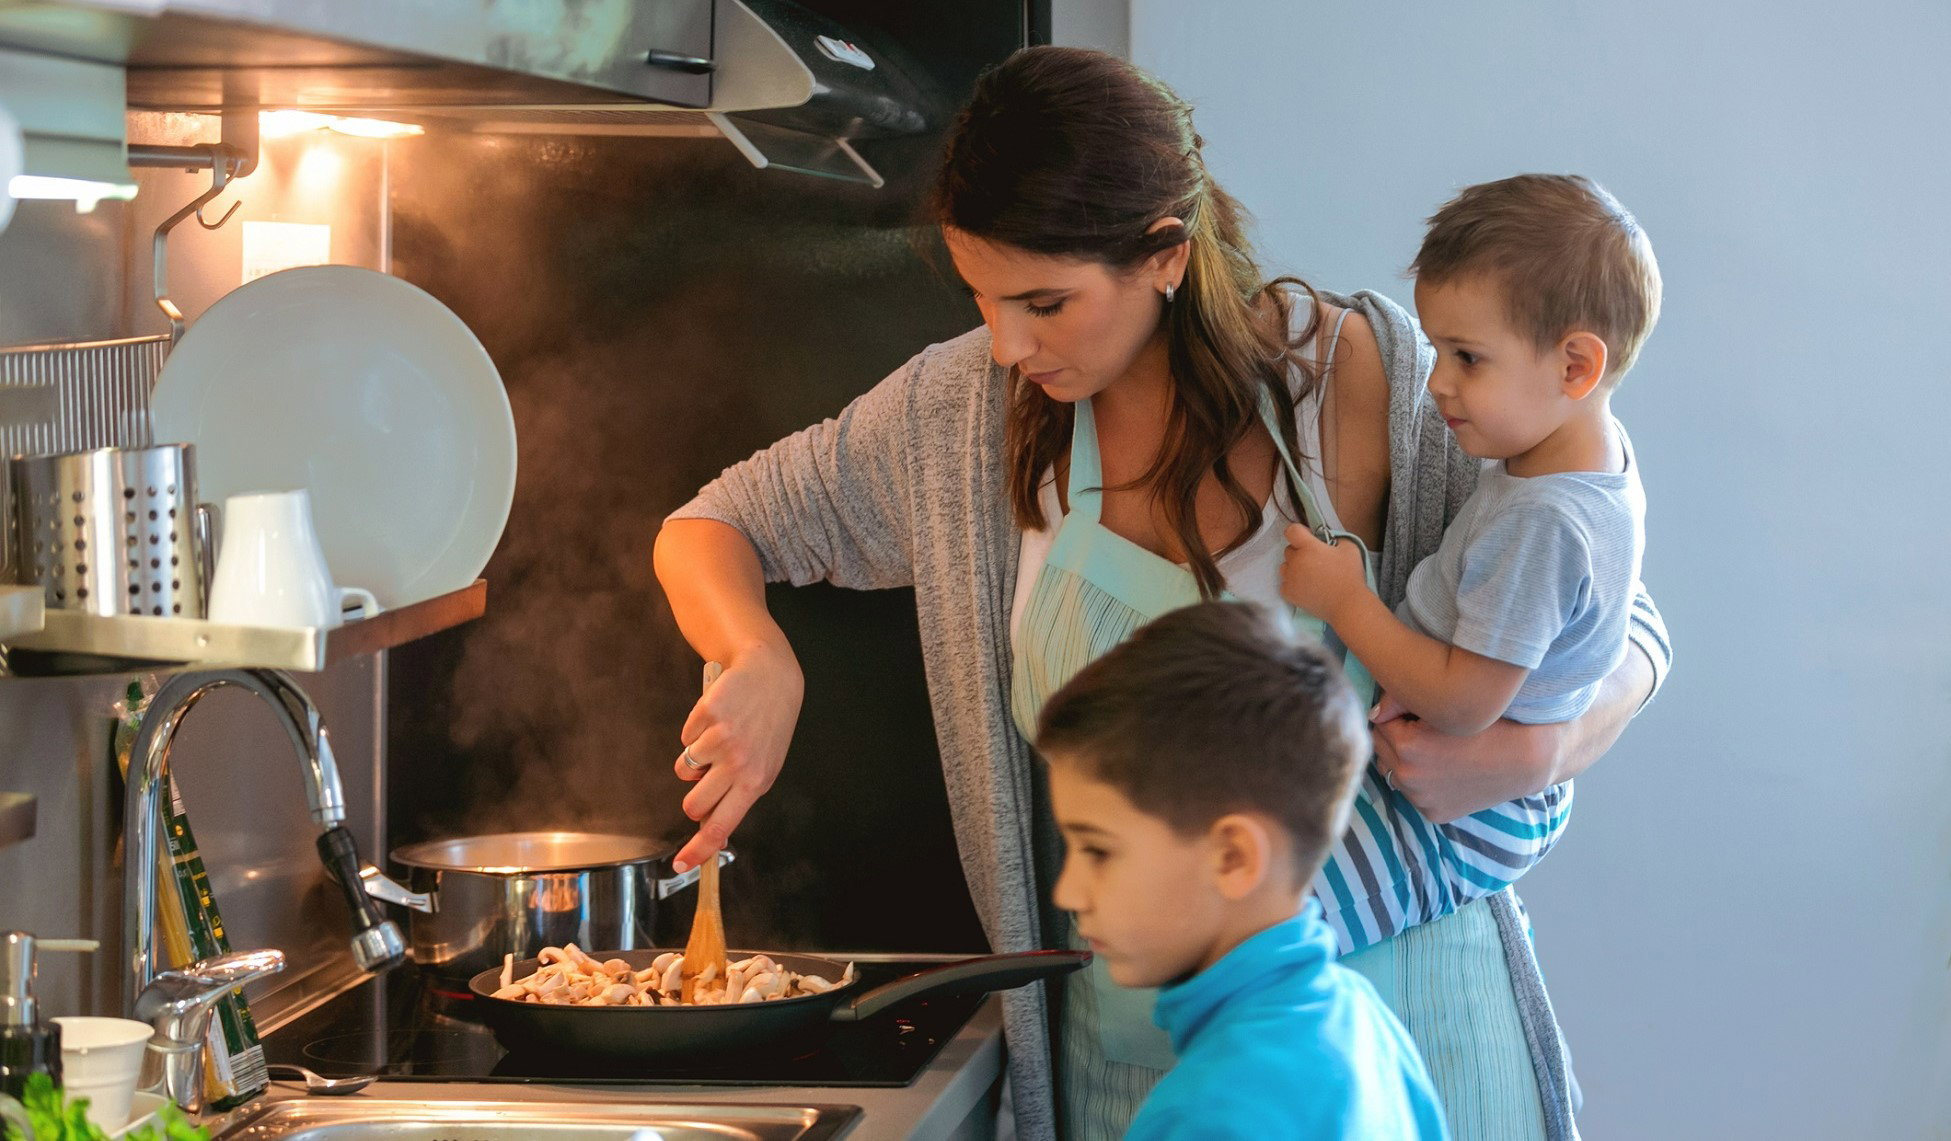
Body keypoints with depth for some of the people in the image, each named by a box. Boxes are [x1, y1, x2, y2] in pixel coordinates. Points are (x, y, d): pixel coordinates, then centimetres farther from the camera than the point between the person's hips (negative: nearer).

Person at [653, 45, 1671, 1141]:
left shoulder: (1360, 377, -11)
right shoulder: (968, 407, -4)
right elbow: (710, 529, 8)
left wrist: (1527, 755, -23)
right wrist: (761, 661, -14)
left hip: (1395, 980, -2)